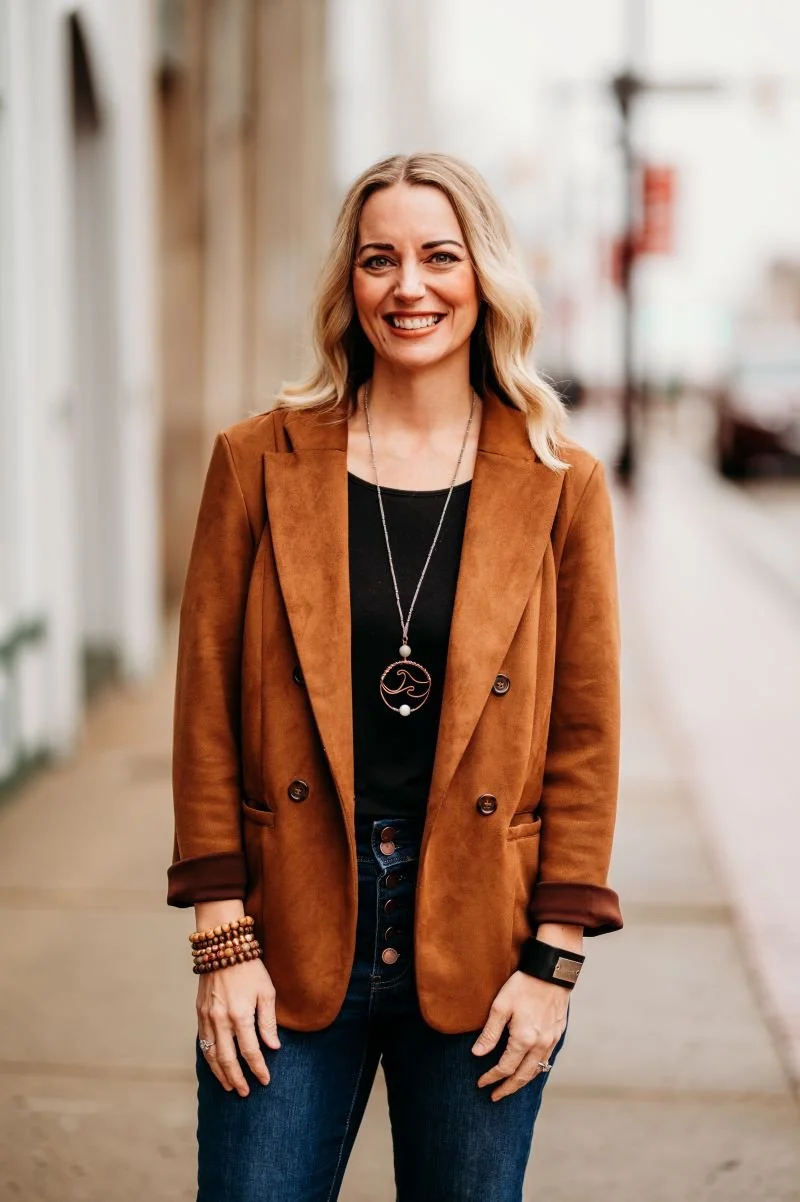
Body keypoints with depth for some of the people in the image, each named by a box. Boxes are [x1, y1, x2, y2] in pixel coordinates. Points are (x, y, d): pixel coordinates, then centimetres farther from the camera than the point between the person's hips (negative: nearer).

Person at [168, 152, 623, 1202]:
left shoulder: (559, 486, 1)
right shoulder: (260, 463, 0)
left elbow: (586, 734, 2)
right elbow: (207, 711, 0)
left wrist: (553, 958, -3)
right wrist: (223, 938, -4)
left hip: (478, 945, 1)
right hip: (293, 940, 0)